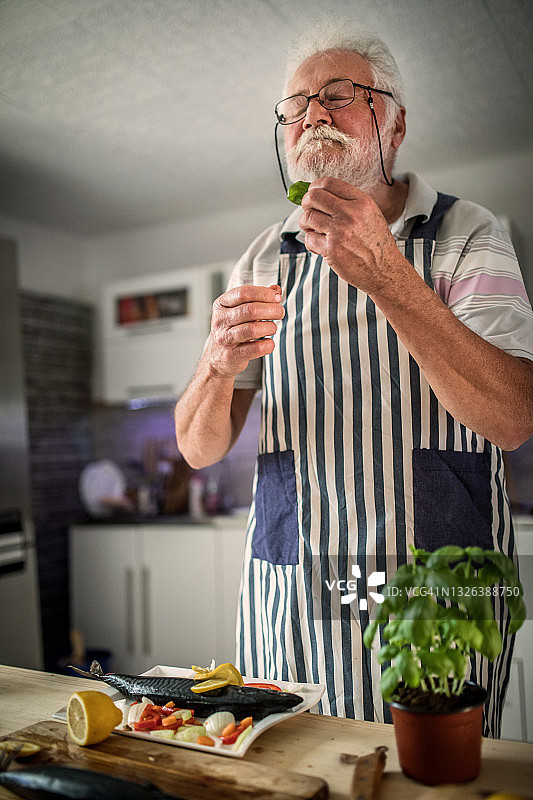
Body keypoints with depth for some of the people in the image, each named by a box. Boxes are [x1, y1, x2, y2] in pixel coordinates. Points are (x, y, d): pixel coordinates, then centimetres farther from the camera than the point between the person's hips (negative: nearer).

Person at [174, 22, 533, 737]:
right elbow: (199, 448, 2)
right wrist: (219, 364, -20)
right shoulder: (264, 262, 5)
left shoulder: (467, 235, -3)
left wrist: (383, 274, -27)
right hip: (285, 606, 3)